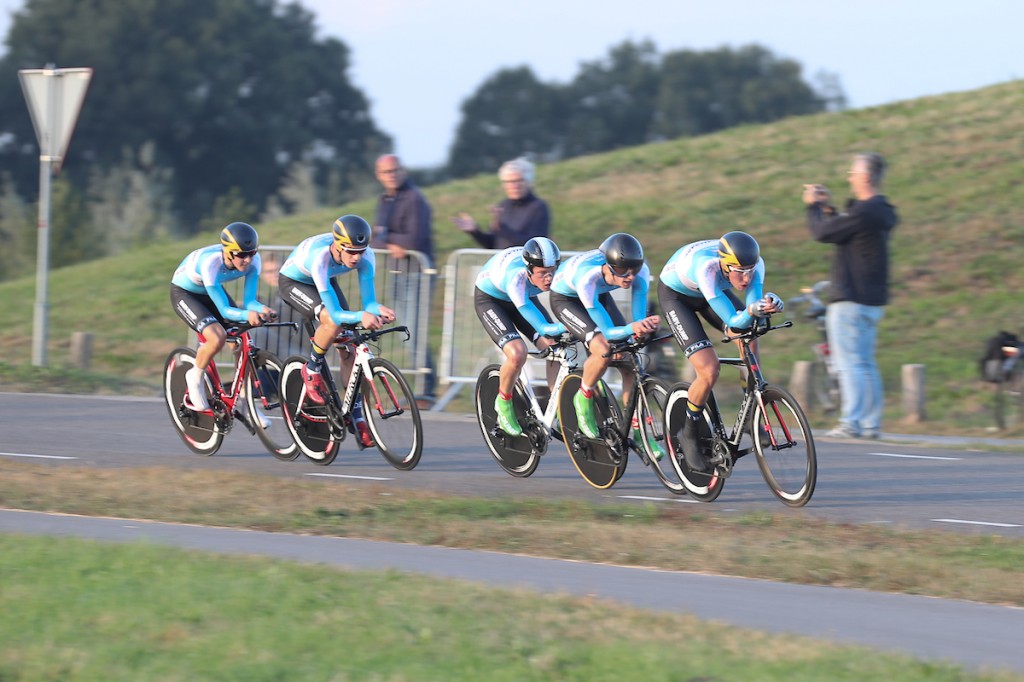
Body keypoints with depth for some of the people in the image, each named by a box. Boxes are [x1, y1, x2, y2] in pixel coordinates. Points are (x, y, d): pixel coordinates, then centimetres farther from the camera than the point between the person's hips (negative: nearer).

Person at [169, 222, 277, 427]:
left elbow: (248, 301, -24)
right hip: (184, 293, -6)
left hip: (212, 291, 6)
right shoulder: (209, 263, -39)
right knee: (217, 337, -30)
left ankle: (243, 404, 6)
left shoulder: (253, 261, -25)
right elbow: (225, 310, -39)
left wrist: (262, 309, -47)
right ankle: (195, 377, -2)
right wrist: (246, 315, -59)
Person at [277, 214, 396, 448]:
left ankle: (357, 418, 2)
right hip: (293, 282, -5)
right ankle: (312, 371, -6)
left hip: (324, 281, 5)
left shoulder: (365, 257, -28)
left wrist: (379, 311, -50)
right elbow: (335, 313, -43)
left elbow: (369, 301, -27)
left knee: (349, 349, -5)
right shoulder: (319, 257, -43)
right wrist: (361, 317, -62)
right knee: (332, 322, -33)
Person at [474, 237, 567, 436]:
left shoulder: (556, 274, -29)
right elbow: (542, 328, -46)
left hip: (524, 298, 5)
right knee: (517, 355, -26)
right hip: (490, 298, -5)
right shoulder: (516, 278, -43)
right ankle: (503, 403, 2)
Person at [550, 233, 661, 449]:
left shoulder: (641, 272, -30)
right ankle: (584, 399, -1)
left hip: (599, 295, 5)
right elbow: (608, 331, -38)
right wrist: (631, 329, -58)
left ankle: (636, 431, 1)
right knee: (603, 350, -29)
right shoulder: (587, 276, -42)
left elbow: (639, 319, -26)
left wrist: (643, 328, -50)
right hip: (565, 299, -5)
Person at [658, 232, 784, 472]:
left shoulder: (754, 263, -29)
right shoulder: (706, 269, -42)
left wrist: (769, 305, -56)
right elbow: (734, 321, -43)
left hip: (710, 291, 5)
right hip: (675, 295, -5)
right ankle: (689, 436, 5)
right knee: (709, 372, -18)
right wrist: (752, 311, -64)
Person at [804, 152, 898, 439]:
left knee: (849, 363, -9)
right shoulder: (882, 211, 12)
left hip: (850, 300, -10)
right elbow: (843, 230, 22)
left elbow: (822, 233, -13)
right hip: (873, 300, 10)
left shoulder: (864, 212, -19)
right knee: (866, 364, 12)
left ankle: (851, 423, -12)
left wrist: (813, 207, 4)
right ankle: (871, 423, 12)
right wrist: (828, 207, 21)